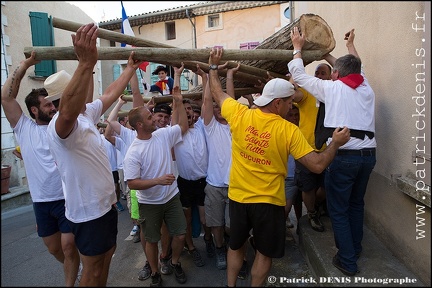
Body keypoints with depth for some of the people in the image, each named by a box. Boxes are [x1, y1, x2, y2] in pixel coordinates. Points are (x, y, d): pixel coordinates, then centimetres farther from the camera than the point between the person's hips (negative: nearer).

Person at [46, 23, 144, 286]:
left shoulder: (86, 115, 4)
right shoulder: (61, 125, -25)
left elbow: (111, 95, 15)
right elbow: (67, 111, -49)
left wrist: (131, 67, 20)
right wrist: (87, 62, -59)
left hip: (105, 204, 10)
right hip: (88, 211, -9)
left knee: (107, 255, 25)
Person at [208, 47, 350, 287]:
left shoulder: (239, 115, -12)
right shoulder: (289, 130, -17)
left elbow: (217, 93, 6)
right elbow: (317, 165, -16)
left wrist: (213, 65, 19)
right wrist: (336, 143, 0)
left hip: (238, 197, 3)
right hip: (269, 202, -3)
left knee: (235, 247, 25)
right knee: (264, 253, 21)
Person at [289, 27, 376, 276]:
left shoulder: (332, 88, -2)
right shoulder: (367, 89, 12)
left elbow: (299, 75, 8)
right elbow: (356, 67, 33)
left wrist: (298, 47, 21)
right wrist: (351, 46, 47)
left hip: (343, 155, -6)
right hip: (369, 154, 6)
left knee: (338, 209, 7)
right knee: (357, 203, 23)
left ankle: (348, 261, 13)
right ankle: (355, 247, 39)